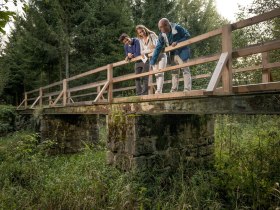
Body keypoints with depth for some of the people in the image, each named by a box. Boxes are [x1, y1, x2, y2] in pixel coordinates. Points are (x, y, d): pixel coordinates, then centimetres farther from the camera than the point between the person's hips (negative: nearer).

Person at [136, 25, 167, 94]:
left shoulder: (152, 35, -7)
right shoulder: (141, 40, 5)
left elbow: (157, 45, -16)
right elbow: (142, 52, 0)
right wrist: (149, 50, -18)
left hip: (161, 56, -5)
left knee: (160, 73, -17)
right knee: (156, 74, 0)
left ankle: (159, 90, -25)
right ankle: (159, 91, -1)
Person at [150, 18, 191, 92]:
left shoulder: (177, 28, -19)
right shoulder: (162, 35, -5)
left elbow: (187, 36, -11)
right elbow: (158, 48, -6)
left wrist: (177, 42, -26)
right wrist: (152, 62, -10)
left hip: (182, 52, -6)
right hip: (173, 54, 6)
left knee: (185, 70, -8)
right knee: (174, 72, 9)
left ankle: (187, 90, -8)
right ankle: (174, 90, 15)